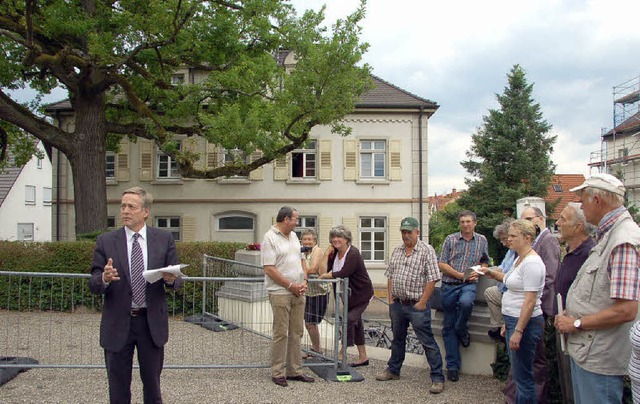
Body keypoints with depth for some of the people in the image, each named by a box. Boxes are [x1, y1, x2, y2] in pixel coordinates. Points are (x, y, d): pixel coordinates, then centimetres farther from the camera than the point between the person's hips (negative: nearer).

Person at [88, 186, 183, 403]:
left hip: (152, 322, 0)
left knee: (152, 385, 14)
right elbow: (93, 284, -3)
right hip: (118, 324, 0)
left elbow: (177, 281, 2)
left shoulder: (164, 239, 1)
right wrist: (105, 278, -25)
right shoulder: (105, 241, -1)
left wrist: (171, 279, -20)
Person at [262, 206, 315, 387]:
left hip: (298, 292, 8)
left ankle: (295, 371, 19)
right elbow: (269, 270, -16)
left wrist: (304, 282, 4)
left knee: (296, 332, 10)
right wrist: (291, 286, -14)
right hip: (280, 293, -7)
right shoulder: (270, 239, -11)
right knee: (281, 333, -2)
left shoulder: (293, 236, 14)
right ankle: (278, 373, 8)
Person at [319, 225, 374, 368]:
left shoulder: (353, 254, -23)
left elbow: (343, 273, -32)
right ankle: (363, 357, 25)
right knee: (356, 323, 14)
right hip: (349, 294, 9)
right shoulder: (335, 253, 3)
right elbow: (327, 271, -2)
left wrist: (324, 276, -20)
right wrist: (327, 254, -11)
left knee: (349, 319, -18)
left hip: (361, 294, -9)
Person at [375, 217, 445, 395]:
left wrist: (422, 302, -15)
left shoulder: (426, 250, -9)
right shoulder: (397, 251, 11)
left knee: (428, 342, -2)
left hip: (416, 306, -6)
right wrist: (390, 299, 7)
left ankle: (438, 378, 5)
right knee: (398, 339, 21)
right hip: (397, 304, 6)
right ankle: (393, 370, 35)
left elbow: (432, 279, -13)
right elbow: (390, 276, 15)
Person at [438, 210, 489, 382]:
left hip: (469, 284, 0)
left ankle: (462, 330, -3)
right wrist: (460, 275, -11)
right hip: (449, 285, 0)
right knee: (448, 327, 3)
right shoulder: (450, 239, 2)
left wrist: (478, 272, -1)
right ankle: (452, 366, 14)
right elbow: (441, 264, -1)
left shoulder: (481, 240, 9)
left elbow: (485, 262, 21)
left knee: (466, 302, -36)